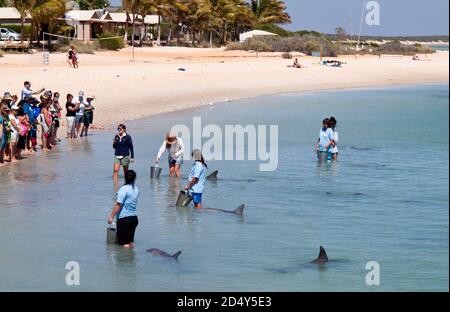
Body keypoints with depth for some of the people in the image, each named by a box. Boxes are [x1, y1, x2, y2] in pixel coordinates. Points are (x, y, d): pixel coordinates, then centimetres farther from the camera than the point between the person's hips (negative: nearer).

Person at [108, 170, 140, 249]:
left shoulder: (123, 189, -14)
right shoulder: (136, 189, 7)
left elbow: (118, 205, -17)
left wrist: (111, 217, -12)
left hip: (123, 219, -7)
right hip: (134, 218, 7)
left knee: (124, 244, -4)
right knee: (131, 242, 15)